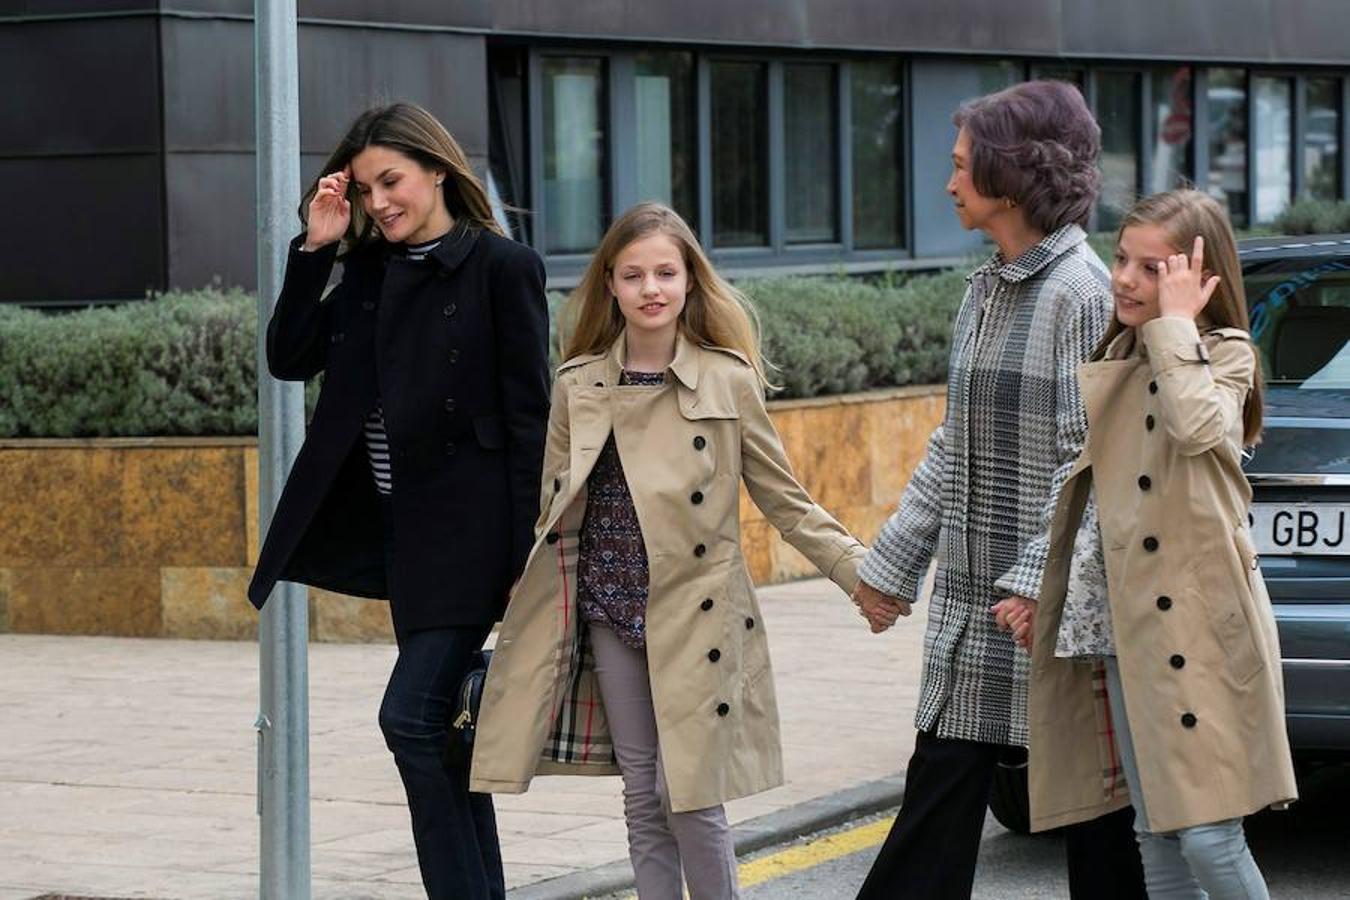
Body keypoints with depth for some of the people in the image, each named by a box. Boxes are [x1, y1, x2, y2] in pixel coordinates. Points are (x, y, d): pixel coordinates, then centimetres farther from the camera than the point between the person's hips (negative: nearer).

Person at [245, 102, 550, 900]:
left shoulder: (503, 268, -7)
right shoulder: (371, 270, 12)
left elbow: (530, 417, -10)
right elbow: (291, 358, 9)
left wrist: (527, 555, -14)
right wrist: (314, 249, 0)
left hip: (468, 527, -7)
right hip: (403, 526, 7)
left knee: (411, 716, -15)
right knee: (442, 728, 9)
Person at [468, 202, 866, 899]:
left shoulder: (727, 381, -3)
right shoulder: (578, 388, 4)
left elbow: (784, 502, 2)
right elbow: (552, 514, 10)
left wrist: (864, 571, -8)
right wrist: (503, 586, 3)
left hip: (693, 616, -3)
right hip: (611, 611, 3)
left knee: (691, 798, -6)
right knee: (643, 798, 7)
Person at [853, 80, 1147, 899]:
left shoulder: (1080, 292, -12)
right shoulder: (987, 291, 13)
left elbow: (1091, 457, -17)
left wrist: (1037, 579, -22)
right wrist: (894, 563, 18)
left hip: (1054, 599, -8)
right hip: (973, 601, 8)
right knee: (943, 788, 7)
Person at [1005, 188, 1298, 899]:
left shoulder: (1225, 357, -2)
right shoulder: (1115, 362, 17)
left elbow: (1195, 425, -26)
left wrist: (1176, 324, -15)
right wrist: (1046, 597, 13)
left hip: (1194, 623, -7)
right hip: (1120, 626, 7)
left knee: (1208, 837, -12)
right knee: (1155, 837, 9)